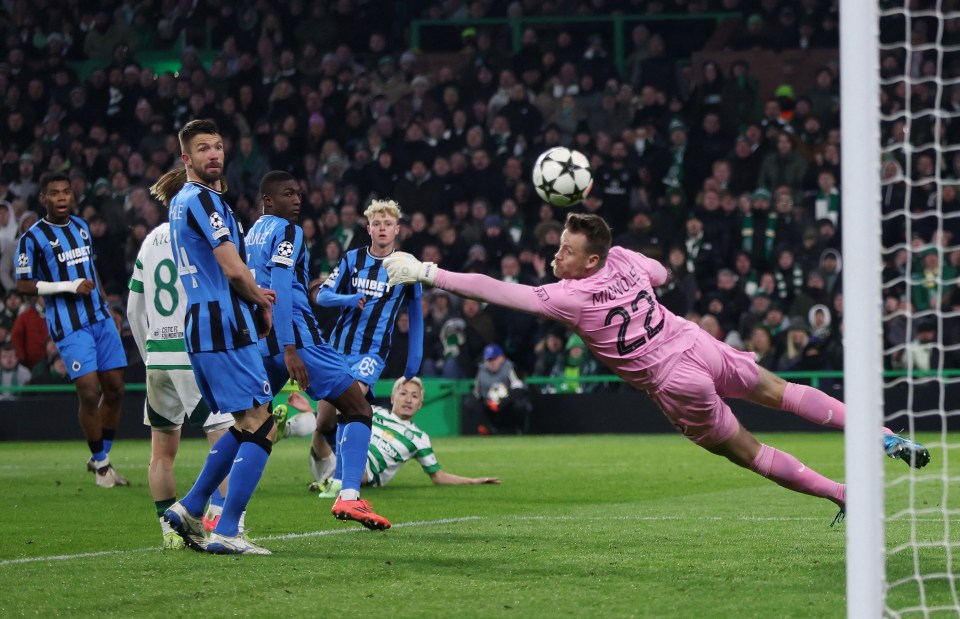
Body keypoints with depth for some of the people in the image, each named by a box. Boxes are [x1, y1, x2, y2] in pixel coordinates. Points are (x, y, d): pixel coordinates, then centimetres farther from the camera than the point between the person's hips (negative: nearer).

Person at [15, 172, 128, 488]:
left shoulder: (81, 226, 13)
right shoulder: (32, 238, -7)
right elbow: (23, 285, -9)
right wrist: (69, 286, -16)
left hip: (100, 319, 6)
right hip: (69, 327, -6)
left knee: (114, 390, 4)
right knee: (89, 393, -12)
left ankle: (103, 457, 20)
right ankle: (100, 463, 4)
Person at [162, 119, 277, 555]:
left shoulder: (181, 201, 19)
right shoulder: (203, 199, -12)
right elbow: (234, 269, -17)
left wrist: (251, 294, 14)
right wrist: (261, 301, 3)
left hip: (198, 327, 10)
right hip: (224, 327, -10)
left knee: (244, 427, 19)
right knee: (261, 428, -9)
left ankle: (190, 508, 17)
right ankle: (225, 533, -12)